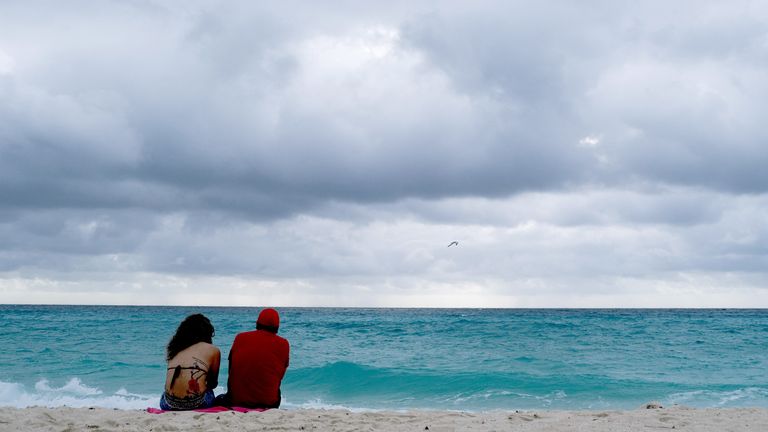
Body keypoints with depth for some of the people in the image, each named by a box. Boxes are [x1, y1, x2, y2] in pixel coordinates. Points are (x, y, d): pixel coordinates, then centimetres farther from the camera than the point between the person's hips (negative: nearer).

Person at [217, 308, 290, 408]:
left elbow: (231, 371, 7)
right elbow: (280, 376, 5)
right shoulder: (283, 344, -3)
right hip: (268, 403, 0)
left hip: (236, 400, 1)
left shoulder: (240, 338, 0)